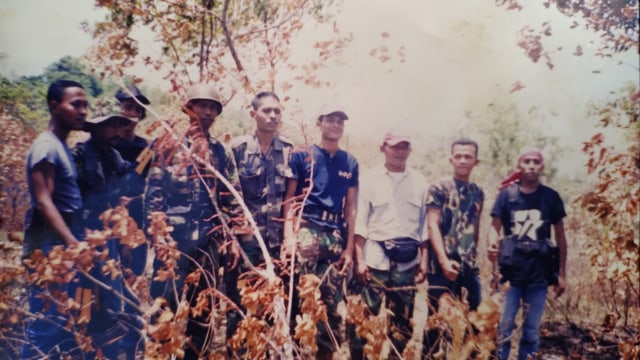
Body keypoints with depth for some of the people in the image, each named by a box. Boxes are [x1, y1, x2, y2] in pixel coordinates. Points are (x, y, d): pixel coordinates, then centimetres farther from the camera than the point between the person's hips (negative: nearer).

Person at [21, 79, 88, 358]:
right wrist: (73, 242, -28)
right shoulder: (46, 146, -11)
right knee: (47, 320, -6)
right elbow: (43, 202, -20)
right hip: (52, 245, -9)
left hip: (64, 244, 9)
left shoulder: (62, 147, 16)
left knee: (63, 321, 14)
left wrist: (77, 240, 15)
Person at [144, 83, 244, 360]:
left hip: (209, 240, 3)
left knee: (203, 308, 10)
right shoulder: (169, 145, 3)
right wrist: (158, 233, -12)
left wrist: (233, 238, 4)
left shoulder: (222, 152, 12)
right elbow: (153, 191, -3)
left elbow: (233, 198, 10)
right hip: (174, 237, -3)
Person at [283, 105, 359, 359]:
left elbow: (350, 207, 16)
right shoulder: (302, 155, 7)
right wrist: (289, 234, -12)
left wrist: (349, 247, 10)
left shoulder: (350, 163, 17)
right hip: (306, 228, -3)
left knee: (331, 300, 5)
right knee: (298, 293, -12)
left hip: (336, 234, 4)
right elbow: (289, 198, 1)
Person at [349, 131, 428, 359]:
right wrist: (359, 260, -8)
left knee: (403, 322, 10)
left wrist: (424, 260, 6)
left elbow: (424, 224, 11)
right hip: (374, 261, -3)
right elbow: (360, 223, -2)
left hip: (407, 263, 3)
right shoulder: (370, 179, 1)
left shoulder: (419, 182, 9)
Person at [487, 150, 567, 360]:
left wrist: (561, 273, 7)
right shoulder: (507, 194, 0)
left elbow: (560, 235, 8)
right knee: (503, 328, 0)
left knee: (532, 331, 10)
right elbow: (495, 227, -2)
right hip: (511, 271, -1)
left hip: (539, 274, 2)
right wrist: (492, 245, -25)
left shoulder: (551, 197, 3)